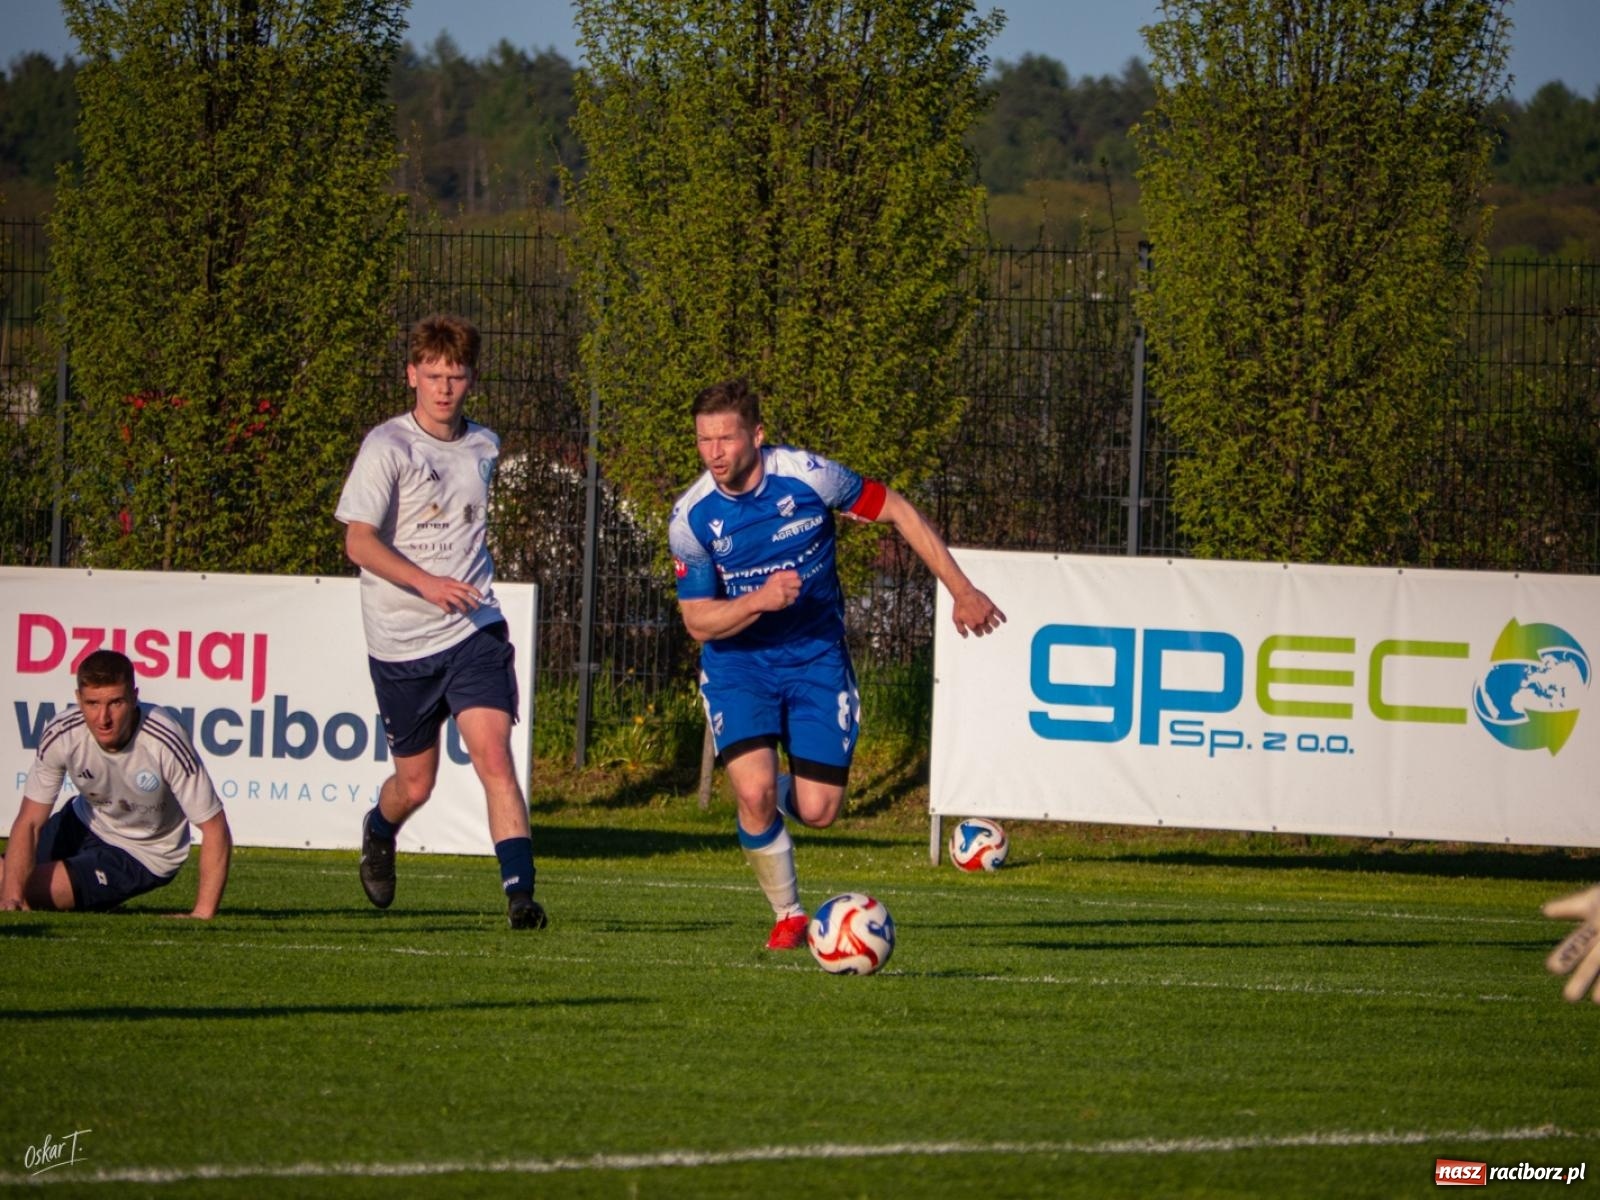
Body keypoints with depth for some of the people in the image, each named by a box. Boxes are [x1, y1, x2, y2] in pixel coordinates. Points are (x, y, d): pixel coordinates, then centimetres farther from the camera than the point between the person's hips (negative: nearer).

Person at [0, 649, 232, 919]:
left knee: (30, 890, -17)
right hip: (83, 825, 4)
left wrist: (203, 914, -34)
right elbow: (29, 822, -18)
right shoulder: (60, 737, -25)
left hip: (143, 855, -4)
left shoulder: (165, 742, -36)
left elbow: (215, 828, -30)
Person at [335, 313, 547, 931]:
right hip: (401, 642, -3)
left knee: (494, 757, -17)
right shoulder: (387, 446, -8)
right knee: (415, 784, 9)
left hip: (475, 631, 3)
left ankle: (520, 891, -21)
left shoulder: (484, 446, 9)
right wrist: (426, 583, -30)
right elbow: (358, 541, -17)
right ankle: (378, 832, 43)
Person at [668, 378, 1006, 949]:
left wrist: (962, 591, -2)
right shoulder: (691, 517, -14)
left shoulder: (808, 475, -16)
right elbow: (698, 622, -11)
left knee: (818, 811, -6)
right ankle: (787, 914, 2)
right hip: (738, 665, 0)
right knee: (754, 790, -23)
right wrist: (758, 600, -32)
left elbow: (898, 511, -2)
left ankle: (786, 792, 34)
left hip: (816, 660, 0)